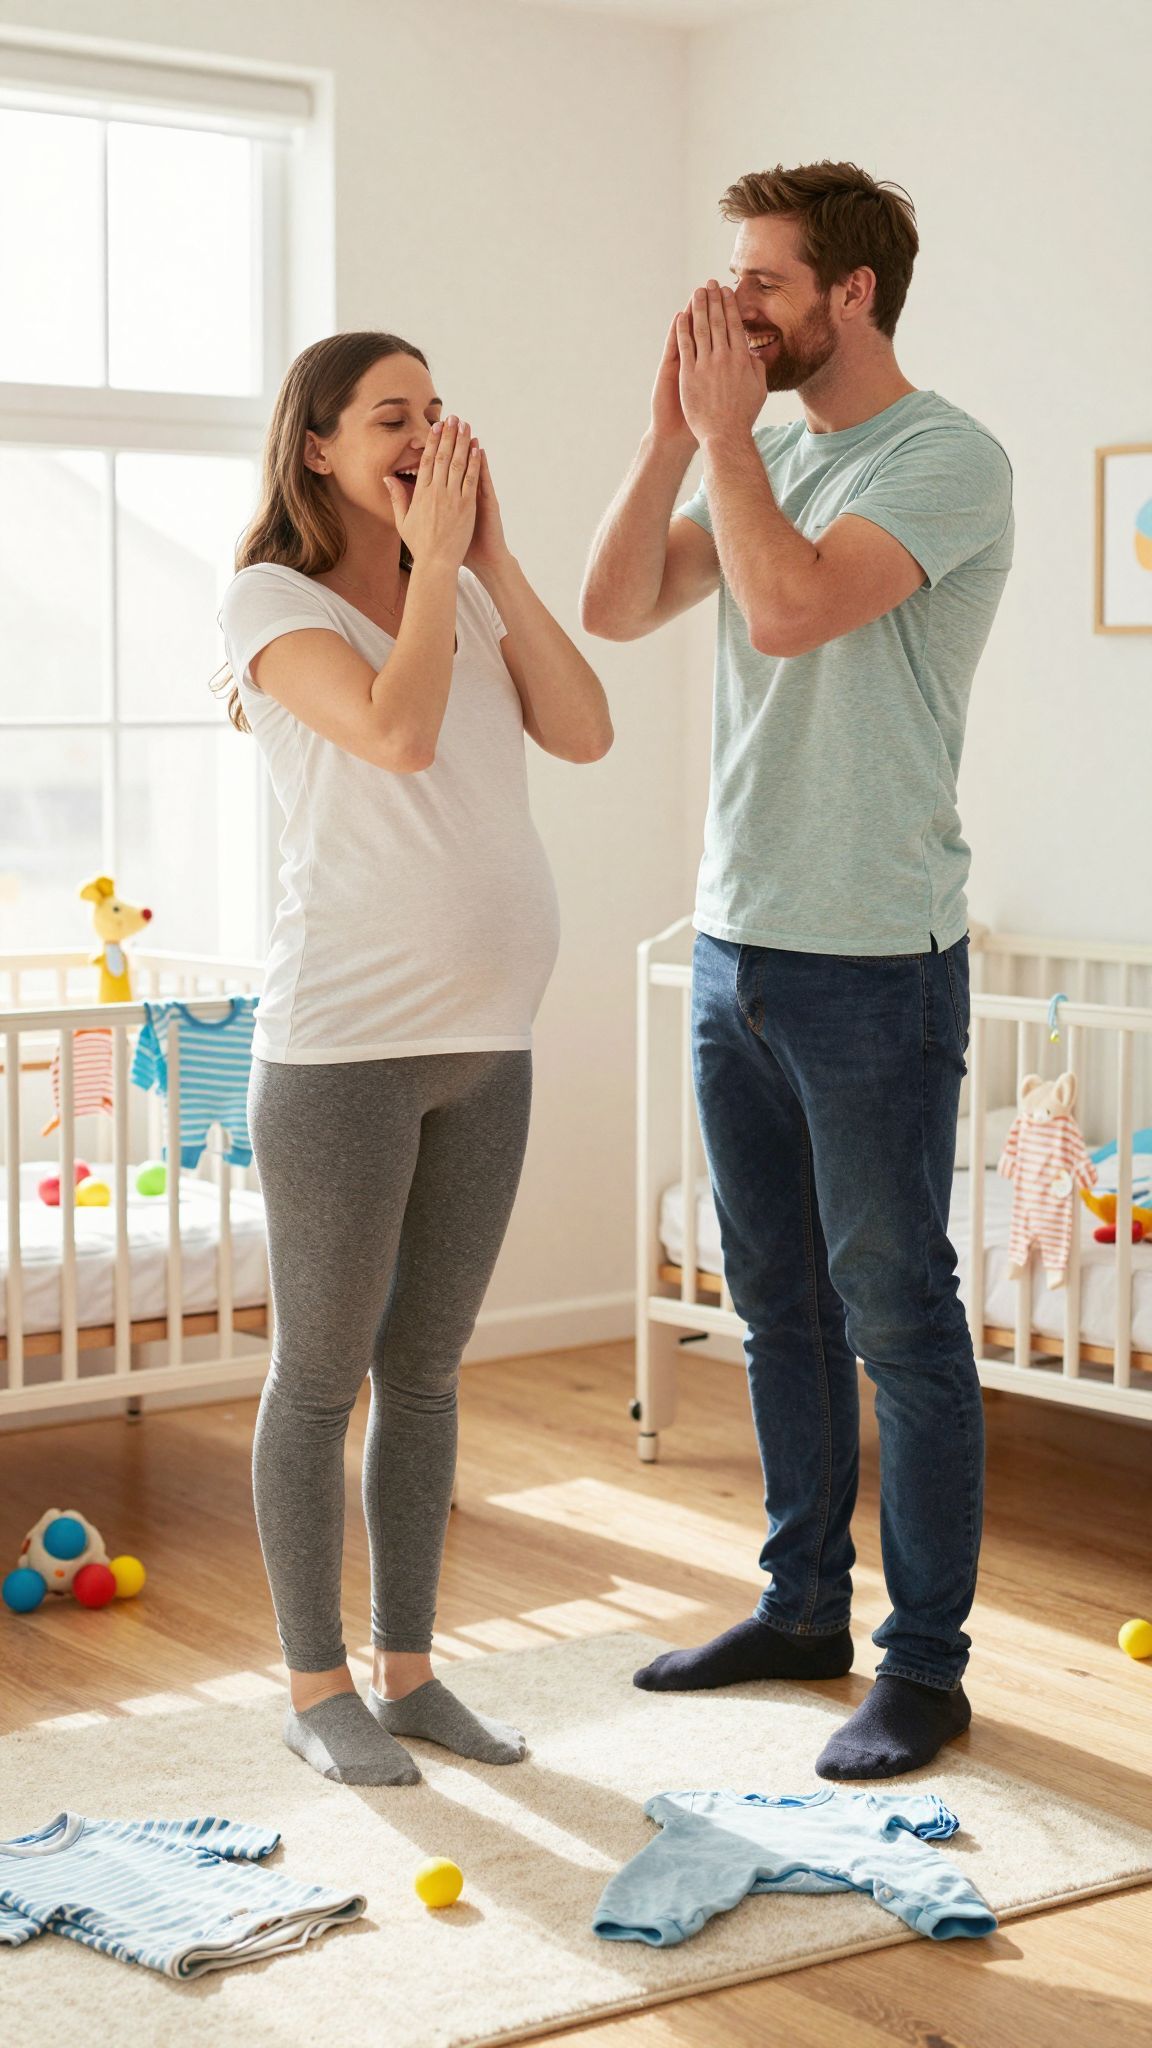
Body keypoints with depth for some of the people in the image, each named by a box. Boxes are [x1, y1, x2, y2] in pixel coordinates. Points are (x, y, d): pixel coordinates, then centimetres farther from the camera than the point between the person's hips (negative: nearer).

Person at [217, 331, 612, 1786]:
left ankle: (406, 1668, 24)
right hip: (341, 1047, -6)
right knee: (322, 1377, 4)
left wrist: (492, 559, -5)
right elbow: (397, 733, -22)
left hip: (487, 1043, 6)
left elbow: (584, 732, -2)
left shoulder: (466, 599, 11)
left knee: (425, 1370, 13)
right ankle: (316, 1688, 17)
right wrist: (436, 558, -13)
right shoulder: (271, 601, -6)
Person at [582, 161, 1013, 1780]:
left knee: (897, 1315, 0)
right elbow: (618, 608, 5)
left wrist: (728, 426, -14)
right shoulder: (766, 454, 13)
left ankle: (926, 1663, 11)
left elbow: (789, 608, -25)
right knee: (780, 1306, 16)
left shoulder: (947, 459, -11)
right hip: (735, 946, 8)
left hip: (872, 963, -8)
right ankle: (803, 1607, 29)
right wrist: (675, 431, -3)